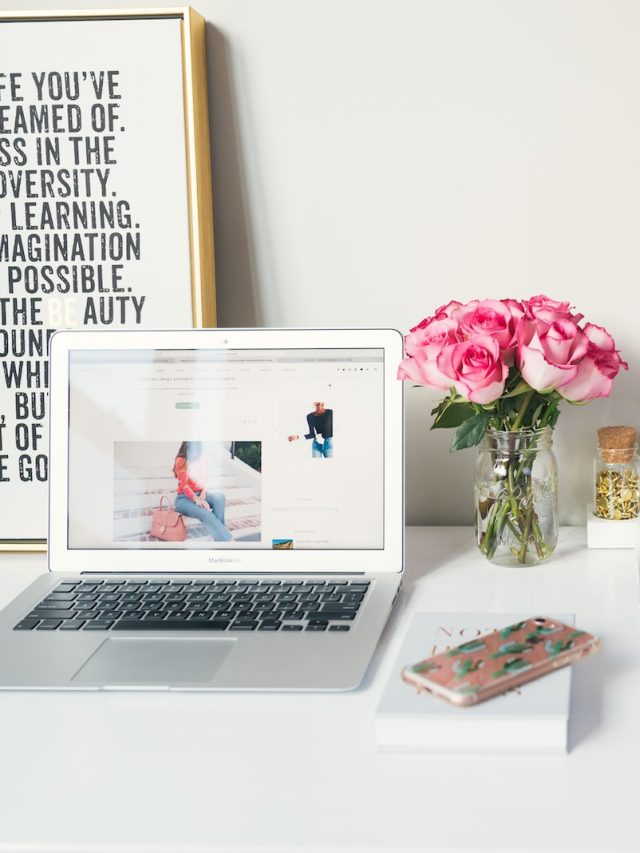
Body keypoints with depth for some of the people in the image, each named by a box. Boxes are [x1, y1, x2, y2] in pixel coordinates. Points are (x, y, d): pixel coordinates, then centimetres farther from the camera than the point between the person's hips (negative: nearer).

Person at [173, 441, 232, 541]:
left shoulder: (202, 460, 11)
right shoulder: (181, 461, -7)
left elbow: (204, 482, 8)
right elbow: (184, 485, -14)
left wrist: (202, 496, -14)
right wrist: (196, 500, -28)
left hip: (199, 495, 5)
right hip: (184, 498, -5)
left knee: (219, 496, -28)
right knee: (206, 514, -34)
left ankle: (220, 528, -32)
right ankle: (224, 539, -35)